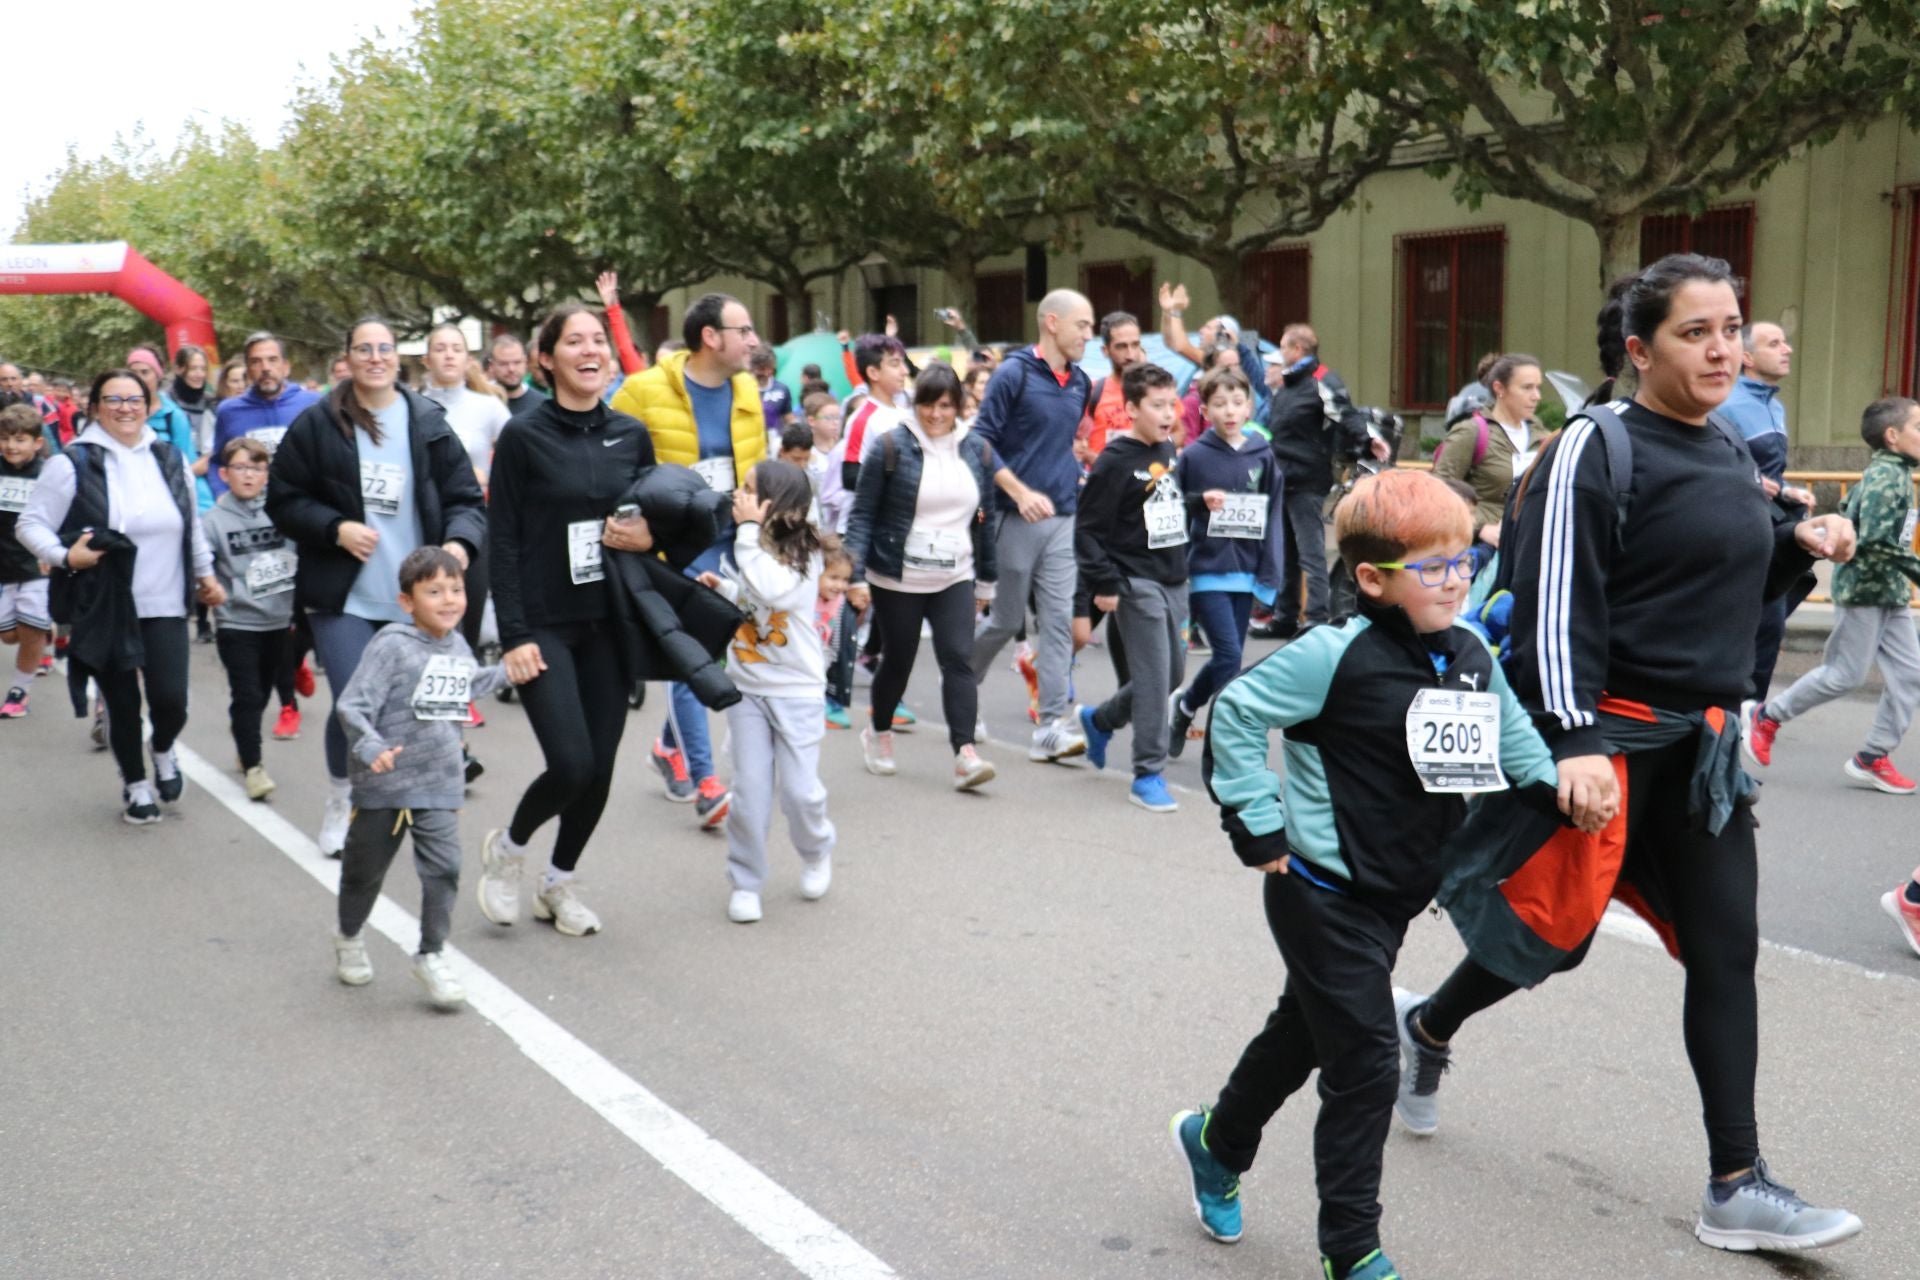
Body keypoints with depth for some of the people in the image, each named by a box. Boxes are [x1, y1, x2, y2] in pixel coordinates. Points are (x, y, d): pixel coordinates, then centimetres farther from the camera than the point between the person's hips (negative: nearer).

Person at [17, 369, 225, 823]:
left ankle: (163, 752, 27)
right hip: (105, 610, -2)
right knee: (122, 704, 6)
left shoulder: (170, 459, 7)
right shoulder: (72, 463, -7)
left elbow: (191, 525, 19)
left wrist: (205, 574, 21)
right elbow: (30, 524, -4)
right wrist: (64, 556, -19)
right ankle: (134, 784, 28)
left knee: (171, 700, -7)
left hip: (165, 606, 3)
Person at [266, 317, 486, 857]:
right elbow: (283, 499, 2)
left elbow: (465, 498, 4)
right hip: (344, 596, -2)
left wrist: (460, 542, -16)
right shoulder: (317, 423, -1)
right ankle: (339, 801, 16)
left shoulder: (429, 423, 4)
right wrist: (335, 529, -14)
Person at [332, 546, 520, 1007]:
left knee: (443, 868, -9)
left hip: (440, 784, 4)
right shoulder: (391, 647, -17)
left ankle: (431, 955, 7)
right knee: (366, 870, 15)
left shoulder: (458, 646, 5)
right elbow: (352, 705, -22)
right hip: (385, 784, -4)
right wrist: (371, 748, -37)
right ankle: (349, 939, 41)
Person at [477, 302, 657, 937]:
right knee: (571, 764, -13)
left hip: (611, 623, 4)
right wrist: (514, 635, -14)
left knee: (600, 766, 5)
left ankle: (559, 881, 28)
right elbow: (503, 540, -7)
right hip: (545, 624, -4)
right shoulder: (523, 435, -6)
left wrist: (648, 537, -8)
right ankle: (508, 847, 18)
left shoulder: (632, 434, 6)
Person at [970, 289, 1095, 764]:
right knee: (1007, 618, 5)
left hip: (1062, 517, 5)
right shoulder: (1013, 375, -9)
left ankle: (1053, 726, -3)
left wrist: (1078, 479, 12)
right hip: (1016, 517, -5)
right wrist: (1020, 491, -19)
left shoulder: (1080, 383, 11)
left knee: (1059, 621, -3)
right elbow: (982, 441, -11)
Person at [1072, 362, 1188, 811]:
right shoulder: (1115, 461, -13)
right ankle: (1148, 775, 1)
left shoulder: (1169, 451, 10)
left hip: (1174, 581, 8)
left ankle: (1099, 720, 35)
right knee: (1154, 677, -8)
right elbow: (1088, 528, -13)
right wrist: (1103, 584, -17)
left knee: (1174, 671, 15)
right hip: (1137, 584, -8)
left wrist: (1184, 567, 18)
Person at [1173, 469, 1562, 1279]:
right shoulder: (1337, 656, -20)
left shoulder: (1470, 658, 2)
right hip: (1324, 895, -8)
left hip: (1395, 896, 8)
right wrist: (1258, 830, -17)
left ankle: (1216, 1143, 48)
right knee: (1365, 1067, -6)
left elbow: (1514, 741, 17)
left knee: (1305, 1034, 24)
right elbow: (1235, 715, -17)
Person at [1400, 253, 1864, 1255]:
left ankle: (1737, 1187, 12)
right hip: (1608, 732, -7)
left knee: (1725, 951, 5)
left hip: (1703, 741, 7)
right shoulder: (1597, 449, -12)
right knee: (1555, 924, 2)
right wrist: (1571, 740, -25)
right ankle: (1428, 1026, 32)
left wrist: (1797, 544, 4)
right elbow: (1555, 602, -18)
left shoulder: (1728, 455, 12)